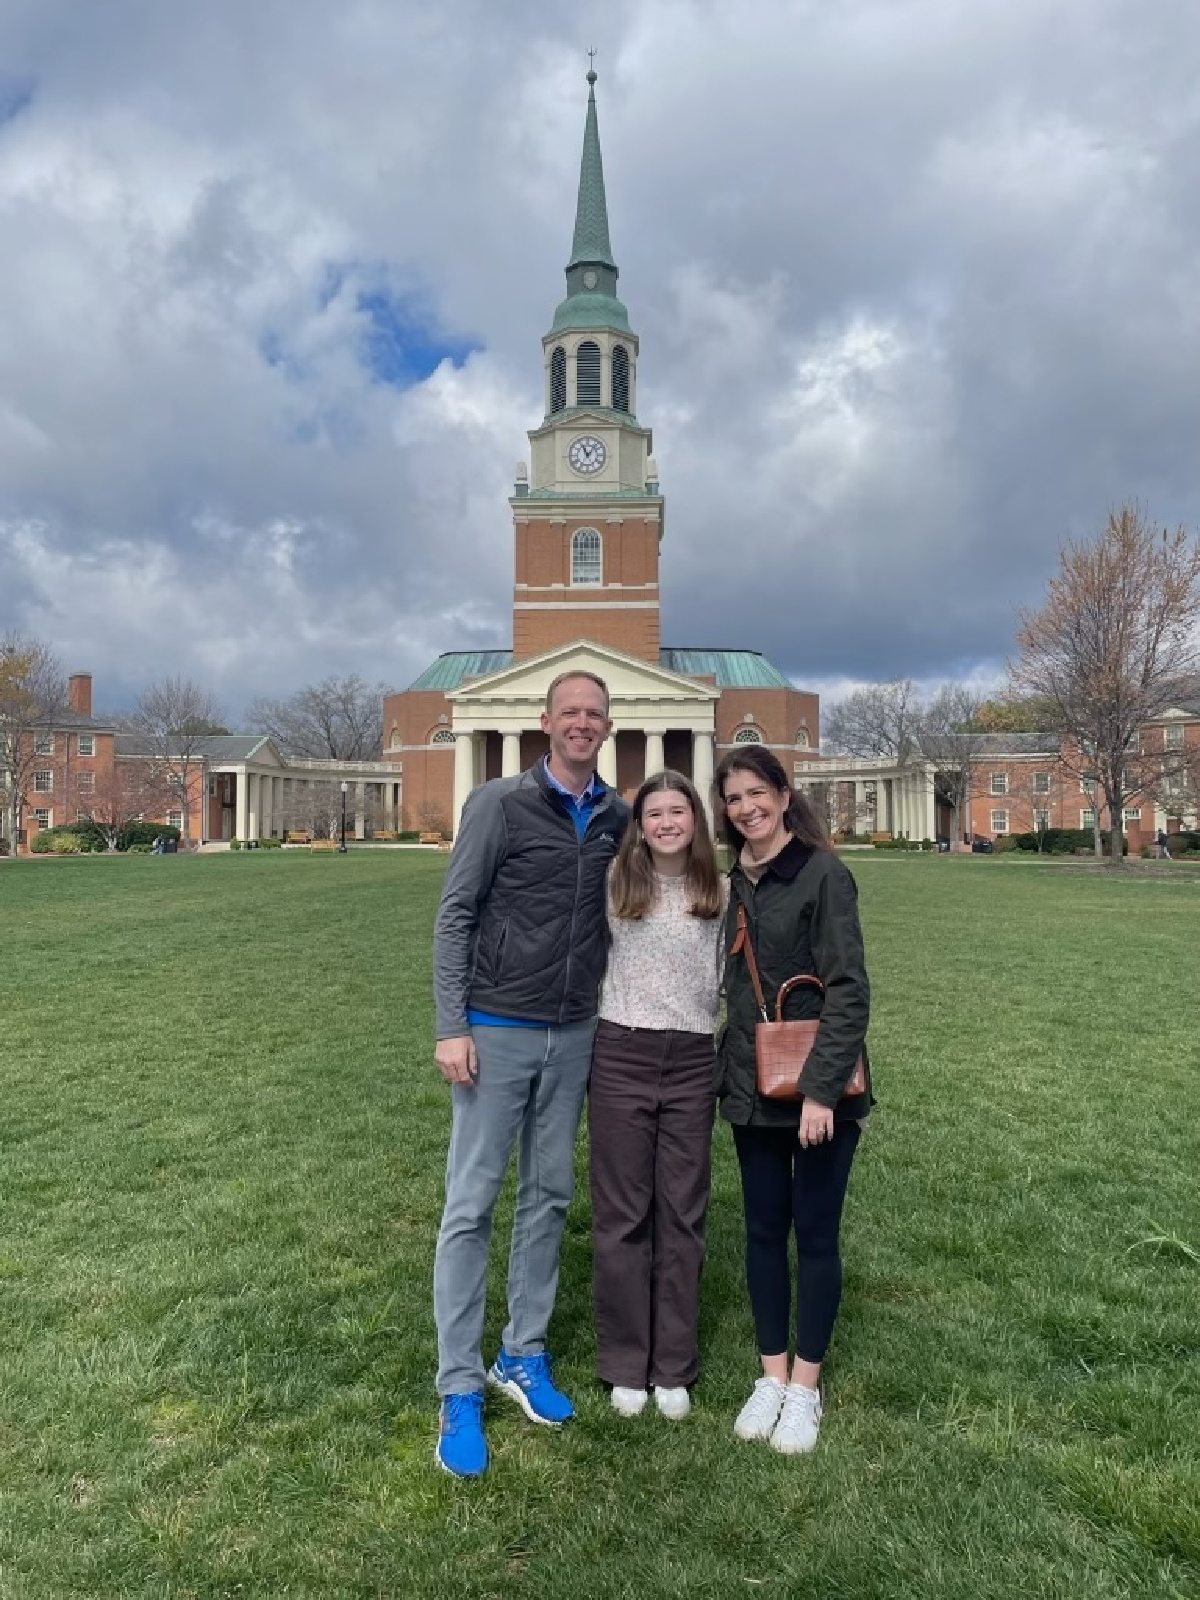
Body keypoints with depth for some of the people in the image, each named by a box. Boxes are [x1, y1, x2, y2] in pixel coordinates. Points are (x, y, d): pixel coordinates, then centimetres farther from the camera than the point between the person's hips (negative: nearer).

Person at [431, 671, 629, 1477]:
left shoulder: (618, 819, 4)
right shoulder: (501, 804, -8)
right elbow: (455, 915, -8)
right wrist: (451, 1027, -13)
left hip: (575, 1035, 5)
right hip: (497, 1031, -4)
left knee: (549, 1197, 12)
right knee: (472, 1205, 1)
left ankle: (525, 1357, 28)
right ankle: (460, 1389, 12)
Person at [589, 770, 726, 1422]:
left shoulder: (717, 893, 4)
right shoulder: (615, 883, -1)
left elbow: (727, 977, 13)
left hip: (693, 1061, 2)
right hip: (622, 1055, -2)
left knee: (683, 1215, 9)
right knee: (622, 1213, 7)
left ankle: (673, 1367, 25)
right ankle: (625, 1365, 23)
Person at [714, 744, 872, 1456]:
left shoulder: (823, 875, -12)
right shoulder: (735, 883, 7)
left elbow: (850, 990, -16)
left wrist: (822, 1088, -21)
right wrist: (734, 1067, 8)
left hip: (820, 1090, -5)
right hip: (754, 1089, 6)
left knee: (815, 1233, 7)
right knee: (764, 1230, 13)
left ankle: (806, 1386, 24)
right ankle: (772, 1375, 30)